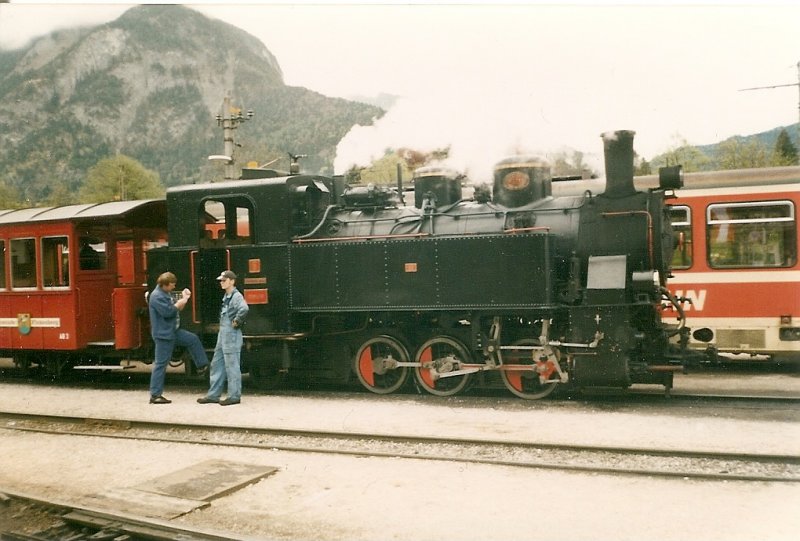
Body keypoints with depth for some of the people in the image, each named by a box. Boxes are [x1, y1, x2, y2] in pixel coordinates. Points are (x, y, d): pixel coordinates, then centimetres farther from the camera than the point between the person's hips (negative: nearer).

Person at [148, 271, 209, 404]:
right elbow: (167, 311, -26)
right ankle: (155, 395, -2)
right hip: (163, 334, -10)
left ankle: (202, 365, 27)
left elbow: (177, 308, 17)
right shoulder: (157, 296, -17)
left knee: (193, 339, 16)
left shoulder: (166, 294, 14)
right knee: (161, 364, -6)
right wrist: (180, 303, -12)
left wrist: (184, 299, 3)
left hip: (173, 331, 10)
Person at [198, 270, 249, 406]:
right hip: (222, 334, 10)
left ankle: (234, 396, 5)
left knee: (232, 366, -3)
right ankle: (213, 395, 19)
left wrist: (237, 322, -23)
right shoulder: (226, 296, 14)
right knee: (217, 364, 12)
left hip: (232, 335, -10)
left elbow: (244, 309, -35)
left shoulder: (236, 296, -14)